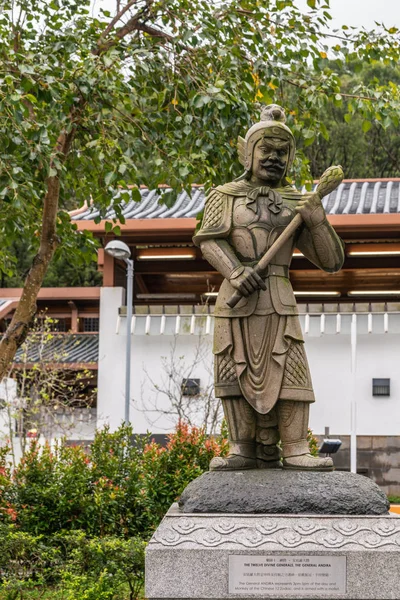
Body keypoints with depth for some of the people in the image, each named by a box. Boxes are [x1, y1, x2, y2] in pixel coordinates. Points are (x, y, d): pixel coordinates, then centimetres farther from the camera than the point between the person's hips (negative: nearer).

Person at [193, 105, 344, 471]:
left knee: (287, 370, -6)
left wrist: (317, 220, -7)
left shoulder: (297, 205, 14)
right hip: (236, 299, -1)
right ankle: (243, 449, 7)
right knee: (237, 371, 1)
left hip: (278, 300, 1)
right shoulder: (226, 196, 10)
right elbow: (208, 238, -6)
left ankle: (294, 449, -5)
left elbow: (332, 262, 10)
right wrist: (235, 271, -23)